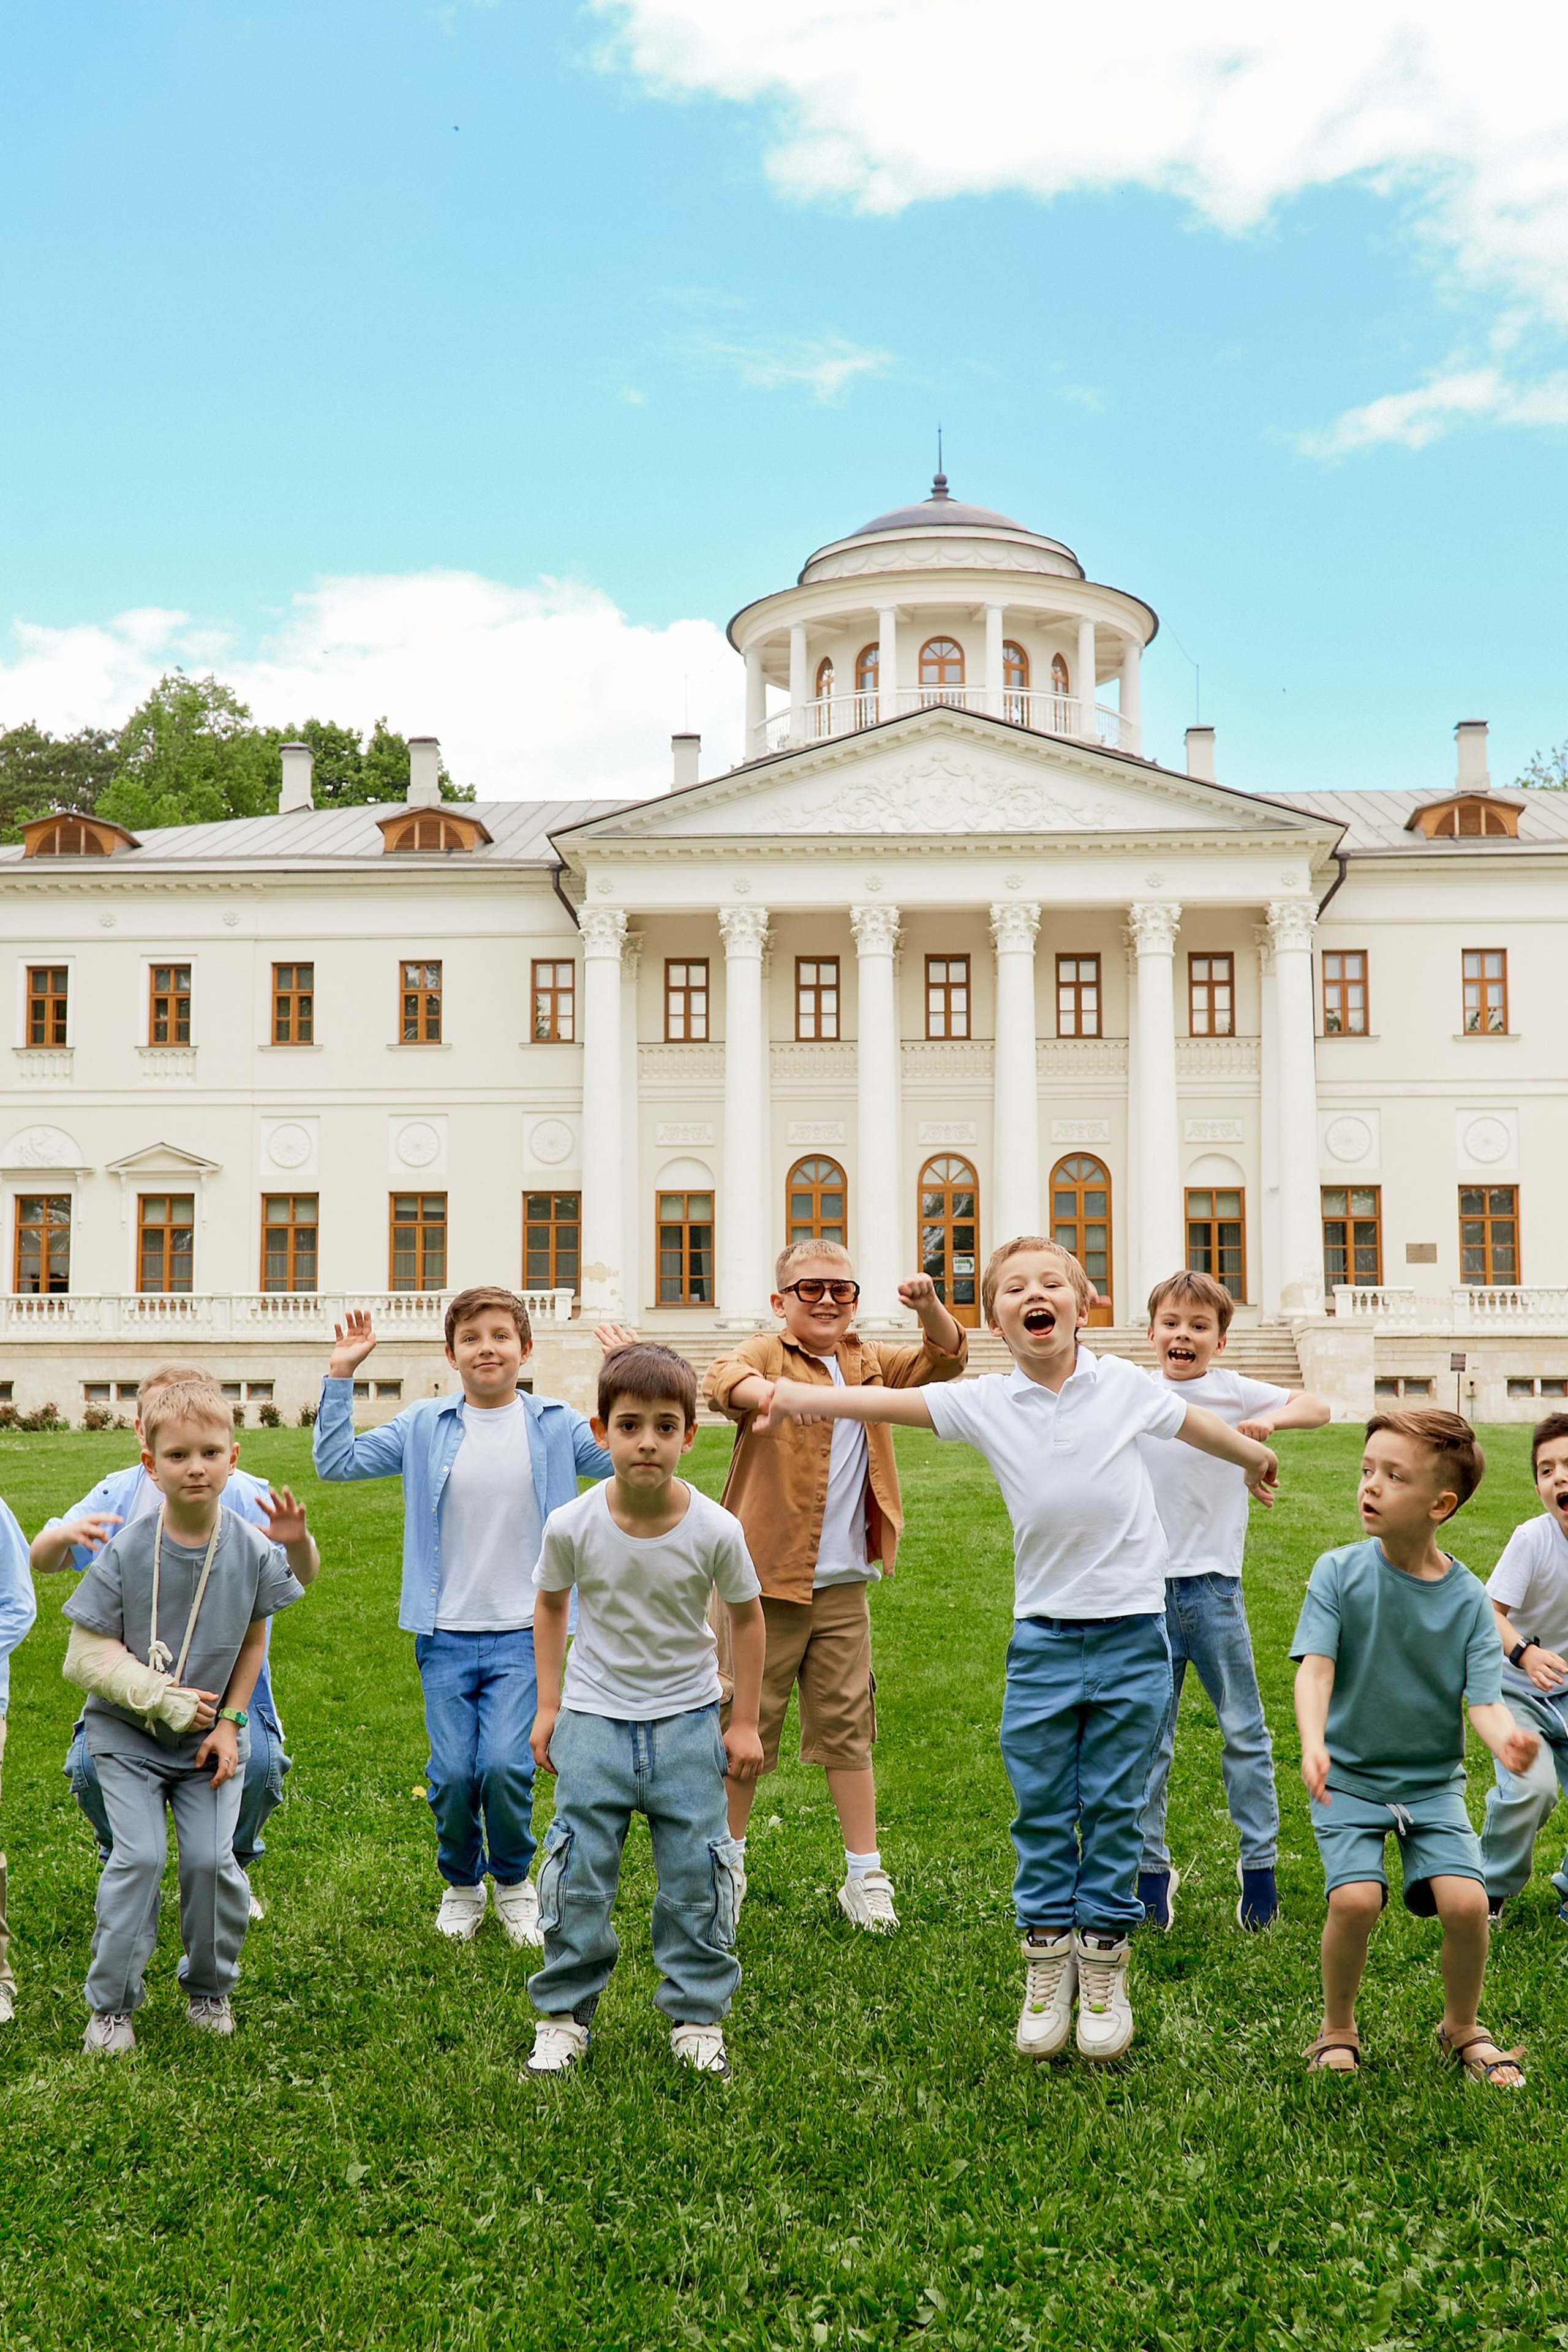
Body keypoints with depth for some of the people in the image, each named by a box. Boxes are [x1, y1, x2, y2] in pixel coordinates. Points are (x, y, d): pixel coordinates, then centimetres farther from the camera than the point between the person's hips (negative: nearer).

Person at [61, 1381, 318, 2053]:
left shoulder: (251, 1549, -11)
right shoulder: (126, 1551, -17)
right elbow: (87, 1654, -13)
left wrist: (230, 1722, -3)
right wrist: (164, 1700, -21)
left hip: (213, 1735, 1)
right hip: (129, 1733, -1)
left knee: (210, 1858, -5)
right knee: (138, 1856, -10)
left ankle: (210, 1986, 20)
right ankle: (112, 2003, 10)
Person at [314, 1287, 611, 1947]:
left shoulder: (555, 1426, 1)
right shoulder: (424, 1426, 3)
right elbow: (336, 1462, 4)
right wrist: (340, 1378, -2)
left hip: (522, 1633, -1)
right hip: (445, 1633, 1)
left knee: (505, 1765, -12)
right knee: (452, 1775, 0)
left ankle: (514, 1881, 17)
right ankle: (461, 1885, 30)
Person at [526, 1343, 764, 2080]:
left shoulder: (715, 1530, -17)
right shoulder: (572, 1525, -15)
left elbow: (746, 1616, 0)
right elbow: (550, 1604, 5)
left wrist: (744, 1722, 2)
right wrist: (547, 1705, 4)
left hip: (686, 1722, 0)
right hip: (594, 1721, 0)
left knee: (695, 1878, 5)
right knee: (579, 1875, 3)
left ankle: (697, 2016, 23)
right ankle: (563, 2014, 22)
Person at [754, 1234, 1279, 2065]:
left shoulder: (1123, 1384, 0)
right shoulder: (985, 1402, -1)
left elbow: (1198, 1424, 17)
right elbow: (888, 1401, -8)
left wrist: (1256, 1460, 34)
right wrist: (802, 1396, -23)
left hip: (1131, 1629, 0)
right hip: (1043, 1631, 1)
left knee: (1114, 1807, 8)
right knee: (1041, 1808, 7)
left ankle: (1105, 1966, 21)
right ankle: (1046, 1964, 21)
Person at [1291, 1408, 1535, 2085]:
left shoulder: (1468, 1598, -6)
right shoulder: (1339, 1573, -9)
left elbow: (1484, 1698, -11)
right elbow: (1315, 1667, -17)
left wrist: (1505, 1737, -35)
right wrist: (1313, 1744, -36)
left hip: (1434, 1781, 1)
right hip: (1349, 1778, -1)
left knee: (1466, 1901, -16)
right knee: (1355, 1898, -20)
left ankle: (1462, 2028, 15)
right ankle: (1338, 2027, 8)